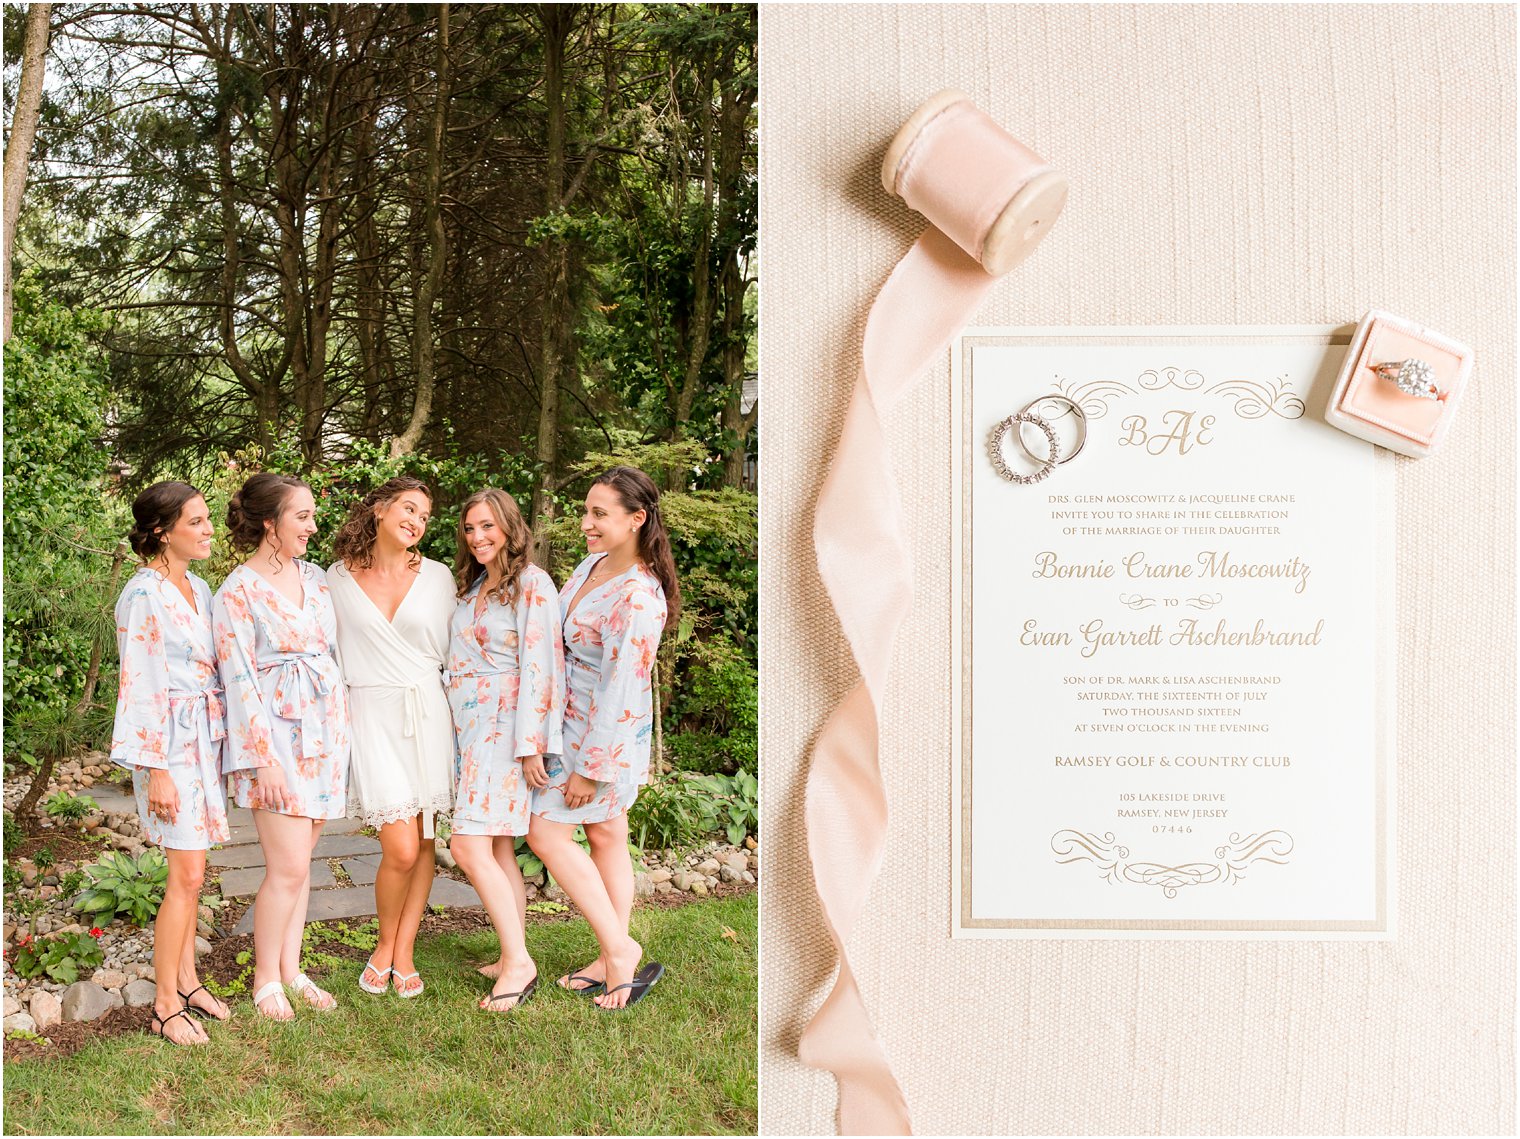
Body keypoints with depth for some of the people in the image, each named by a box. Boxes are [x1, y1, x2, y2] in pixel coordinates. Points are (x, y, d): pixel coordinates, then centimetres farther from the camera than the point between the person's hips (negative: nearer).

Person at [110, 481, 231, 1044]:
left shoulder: (198, 589, 11)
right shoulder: (144, 595, -14)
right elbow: (139, 686, -15)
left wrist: (223, 745, 16)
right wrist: (156, 770, -17)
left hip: (206, 738, 8)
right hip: (169, 742, -8)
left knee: (189, 871, 13)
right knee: (188, 873, -7)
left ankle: (186, 981, 24)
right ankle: (166, 1006, 4)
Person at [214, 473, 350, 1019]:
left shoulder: (314, 577, 9)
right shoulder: (238, 592, -10)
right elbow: (240, 680, -11)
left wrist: (342, 727, 14)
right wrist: (264, 760, -14)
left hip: (326, 726, 6)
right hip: (275, 733, -6)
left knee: (300, 859, 11)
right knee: (289, 867, -6)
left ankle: (291, 967, 22)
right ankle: (265, 978, 11)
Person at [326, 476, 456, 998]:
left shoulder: (437, 577, 5)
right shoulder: (338, 578, 3)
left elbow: (452, 651, 10)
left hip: (428, 713, 2)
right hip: (371, 715, -2)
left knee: (423, 841, 4)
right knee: (401, 849, -9)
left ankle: (404, 952, 19)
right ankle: (385, 945, 16)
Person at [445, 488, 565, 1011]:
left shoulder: (532, 584, -9)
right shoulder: (472, 587, 17)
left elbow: (538, 667, -14)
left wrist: (531, 745, -17)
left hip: (505, 731, -8)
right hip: (468, 730, 8)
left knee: (471, 848, -15)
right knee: (498, 853, 8)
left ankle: (518, 963, -8)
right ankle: (513, 960, 14)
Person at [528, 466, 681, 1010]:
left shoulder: (638, 600, -28)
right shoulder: (594, 562, 0)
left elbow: (619, 694, -26)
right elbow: (561, 634, 15)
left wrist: (588, 768, -21)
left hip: (605, 731, -9)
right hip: (572, 716, 9)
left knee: (547, 832, -5)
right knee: (605, 833, 14)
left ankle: (619, 949, 4)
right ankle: (614, 961, 24)